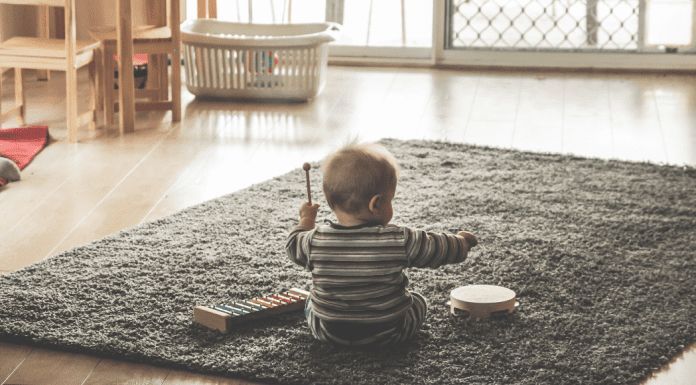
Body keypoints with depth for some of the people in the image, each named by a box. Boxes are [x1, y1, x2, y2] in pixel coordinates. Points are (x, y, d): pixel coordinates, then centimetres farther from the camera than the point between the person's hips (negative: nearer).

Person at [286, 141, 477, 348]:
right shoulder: (400, 241, -22)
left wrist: (306, 219, 26)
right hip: (387, 334, -1)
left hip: (328, 333, 2)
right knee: (419, 302, 27)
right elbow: (441, 249, -8)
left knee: (311, 302, 32)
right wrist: (462, 241, 14)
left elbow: (294, 246, 6)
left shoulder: (316, 241, -16)